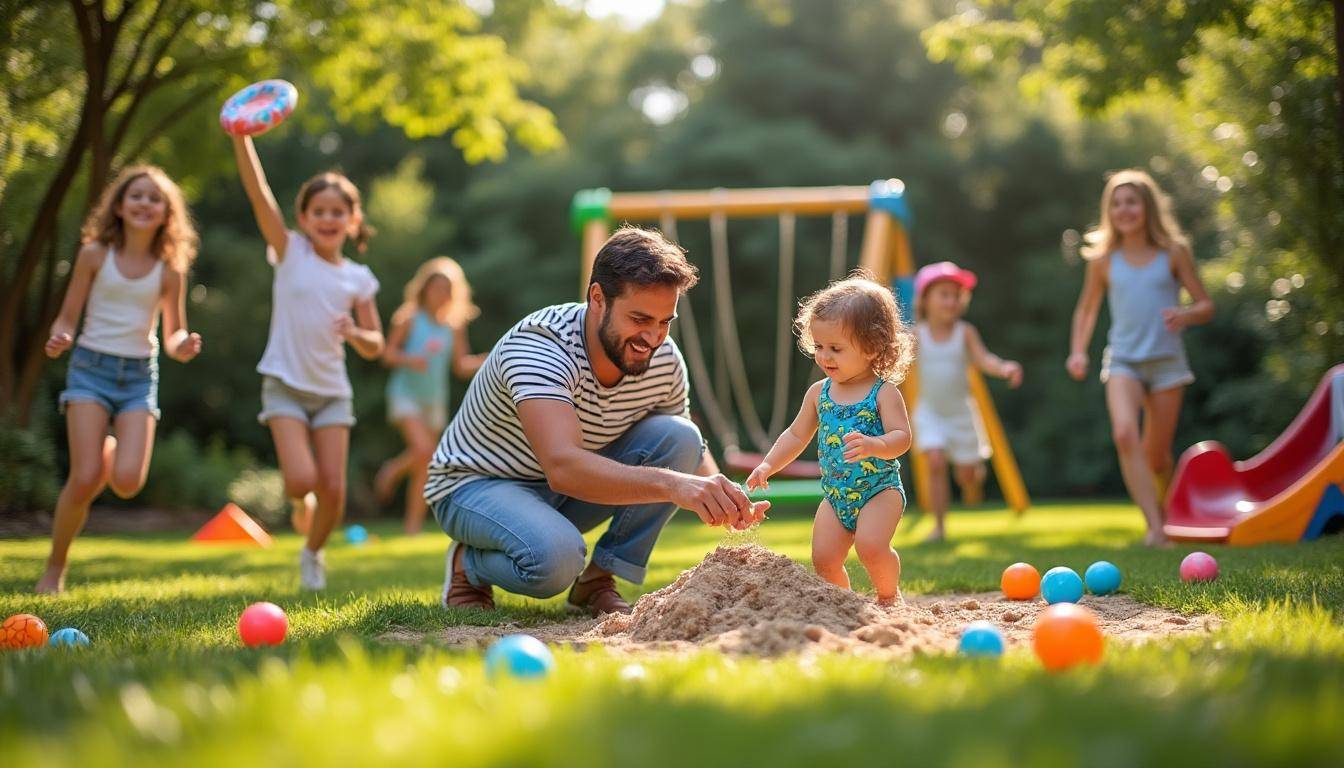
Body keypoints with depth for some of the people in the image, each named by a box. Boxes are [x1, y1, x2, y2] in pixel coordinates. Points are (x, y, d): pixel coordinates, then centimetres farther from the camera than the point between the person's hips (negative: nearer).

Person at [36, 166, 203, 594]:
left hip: (140, 374, 2)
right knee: (85, 480, -16)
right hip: (92, 366, -2)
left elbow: (173, 336, 10)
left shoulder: (169, 270, 3)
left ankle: (111, 451, 21)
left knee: (127, 482, -16)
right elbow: (67, 318, 3)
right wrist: (58, 341, -19)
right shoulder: (95, 254, -1)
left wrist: (183, 346, -14)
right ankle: (55, 568, 5)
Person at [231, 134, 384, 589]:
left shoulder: (358, 279, 5)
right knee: (301, 479, -18)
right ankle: (300, 500, 19)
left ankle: (313, 552, 24)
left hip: (332, 390, 3)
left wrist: (354, 333, -16)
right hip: (285, 384, -2)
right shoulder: (290, 252, -2)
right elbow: (258, 192, -15)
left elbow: (375, 347, 8)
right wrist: (241, 136, -26)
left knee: (332, 487, -4)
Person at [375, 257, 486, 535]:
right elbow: (388, 354, -4)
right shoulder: (409, 319, -5)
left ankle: (413, 522, 14)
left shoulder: (454, 326, 5)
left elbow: (461, 366, 7)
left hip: (434, 398, 4)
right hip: (405, 394, -4)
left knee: (426, 466, 5)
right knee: (422, 449, -24)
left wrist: (486, 362, -10)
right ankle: (393, 470, 7)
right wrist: (410, 360, -23)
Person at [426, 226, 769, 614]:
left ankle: (598, 581, -5)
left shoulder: (664, 359, -12)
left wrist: (721, 496, -25)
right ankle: (467, 565, -3)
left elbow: (691, 453, 1)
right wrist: (671, 484, -62)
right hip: (478, 484, -6)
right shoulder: (539, 346, -33)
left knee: (678, 437, -17)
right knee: (556, 556, -38)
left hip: (570, 493, 6)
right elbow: (564, 467, -48)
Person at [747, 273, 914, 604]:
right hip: (834, 494, 5)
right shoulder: (819, 392, 5)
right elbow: (797, 435, 15)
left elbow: (902, 437, -20)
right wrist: (768, 465, 3)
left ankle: (889, 596, 3)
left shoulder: (884, 393, -11)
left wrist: (873, 445, -40)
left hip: (879, 490, -5)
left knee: (870, 546, -24)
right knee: (823, 559, -5)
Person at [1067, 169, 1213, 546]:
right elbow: (1087, 309, 18)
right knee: (1125, 435, -25)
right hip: (1123, 360, 0)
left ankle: (1164, 513, 32)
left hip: (1166, 360, 0)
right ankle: (1155, 528, -28)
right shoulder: (1104, 260, 6)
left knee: (1156, 454, 4)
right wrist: (1078, 352, 5)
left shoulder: (1173, 253, 2)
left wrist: (1185, 315, -19)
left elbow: (1206, 306, 3)